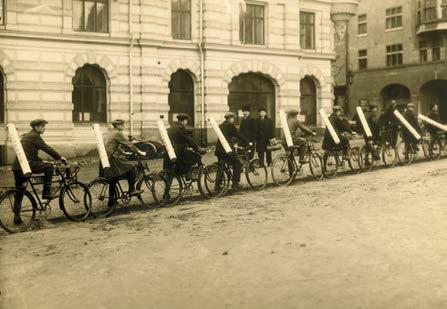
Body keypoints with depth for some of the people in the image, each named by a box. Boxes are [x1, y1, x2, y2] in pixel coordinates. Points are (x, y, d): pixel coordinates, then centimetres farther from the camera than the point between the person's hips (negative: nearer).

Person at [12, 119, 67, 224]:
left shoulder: (25, 136, 26)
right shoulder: (34, 136, -4)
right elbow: (47, 148, -7)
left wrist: (41, 161, 30)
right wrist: (60, 157, 0)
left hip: (17, 166, 10)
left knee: (19, 191, 13)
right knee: (49, 166, -3)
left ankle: (16, 216, 15)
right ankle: (46, 192, -2)